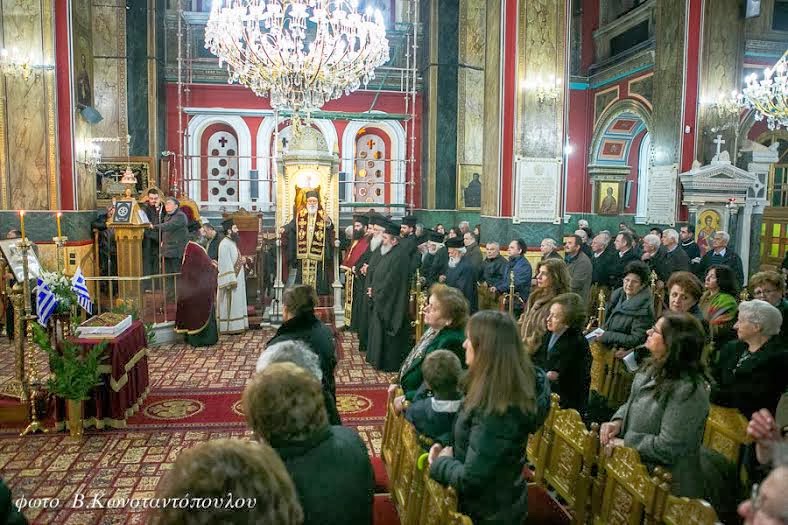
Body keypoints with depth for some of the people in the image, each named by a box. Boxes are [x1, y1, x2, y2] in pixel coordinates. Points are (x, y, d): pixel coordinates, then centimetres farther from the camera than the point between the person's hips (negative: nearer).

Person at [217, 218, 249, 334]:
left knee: (237, 302, 12)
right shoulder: (225, 244, -16)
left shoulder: (232, 242, 14)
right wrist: (231, 280, -24)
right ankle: (230, 327, 1)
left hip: (237, 277, 10)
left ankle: (236, 325, 18)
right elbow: (225, 263, -21)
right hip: (230, 278, -10)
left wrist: (241, 260, 4)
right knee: (231, 303, -5)